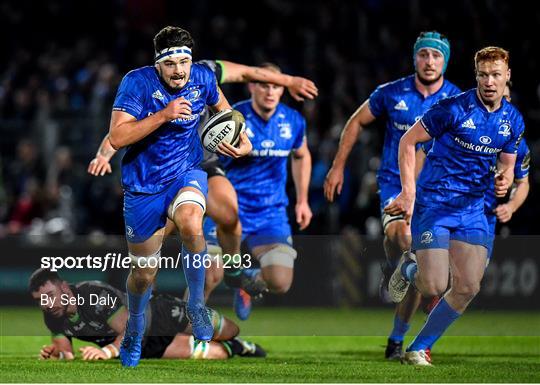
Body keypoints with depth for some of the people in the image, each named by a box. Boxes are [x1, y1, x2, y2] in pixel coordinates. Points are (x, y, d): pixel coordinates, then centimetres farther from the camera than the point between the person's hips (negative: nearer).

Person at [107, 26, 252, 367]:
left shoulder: (202, 77, -8)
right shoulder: (137, 82, -19)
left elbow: (221, 105, 17)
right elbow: (117, 137, -28)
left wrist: (242, 140, 2)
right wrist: (163, 114, -35)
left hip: (186, 175, 1)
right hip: (143, 188, -1)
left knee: (192, 225, -36)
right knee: (145, 273, 11)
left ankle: (197, 305, -14)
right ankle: (135, 327, 45)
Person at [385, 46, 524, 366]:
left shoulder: (513, 120, 4)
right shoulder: (454, 108, -14)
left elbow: (507, 165, 16)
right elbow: (408, 141, -8)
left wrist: (504, 181, -10)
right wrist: (408, 192, -15)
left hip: (472, 209, 5)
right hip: (434, 204, -5)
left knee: (468, 288, -5)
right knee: (435, 287, -13)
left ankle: (419, 348, 12)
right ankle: (409, 269, 24)